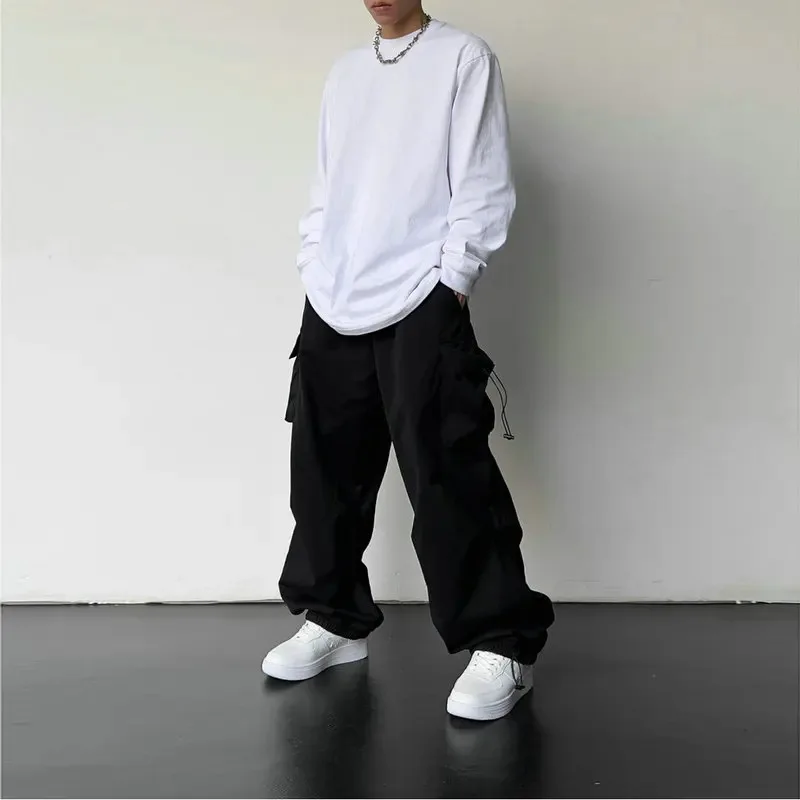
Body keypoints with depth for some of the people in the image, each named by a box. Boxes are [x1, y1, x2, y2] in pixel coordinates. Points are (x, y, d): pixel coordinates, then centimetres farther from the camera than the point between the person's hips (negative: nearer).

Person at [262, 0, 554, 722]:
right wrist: (314, 271, 11)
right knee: (326, 471, 8)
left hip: (420, 305, -6)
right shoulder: (344, 73, 20)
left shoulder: (464, 58, 4)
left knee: (446, 473, -10)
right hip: (332, 309, 6)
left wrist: (452, 281, -9)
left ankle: (503, 644, -1)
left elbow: (483, 184, -3)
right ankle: (336, 619, 23)